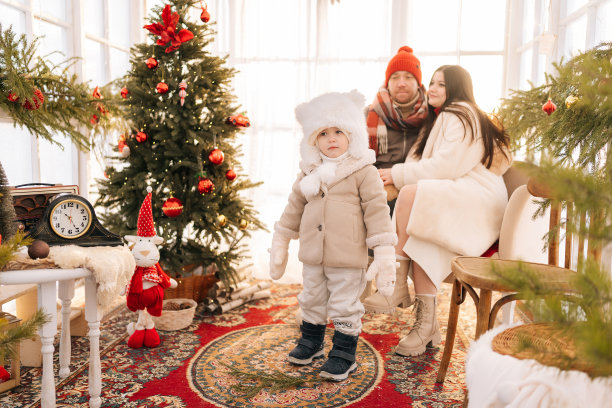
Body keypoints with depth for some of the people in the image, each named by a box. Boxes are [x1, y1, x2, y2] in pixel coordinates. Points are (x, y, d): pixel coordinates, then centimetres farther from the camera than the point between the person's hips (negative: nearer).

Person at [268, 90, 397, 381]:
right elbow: (294, 207, 14)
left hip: (347, 258, -5)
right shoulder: (309, 173, 7)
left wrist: (384, 254, -14)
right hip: (312, 255, 5)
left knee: (344, 307, 6)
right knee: (312, 301, 20)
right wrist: (279, 246, 16)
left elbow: (377, 210, -9)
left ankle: (343, 356, 24)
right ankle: (311, 341, 42)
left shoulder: (363, 172, -8)